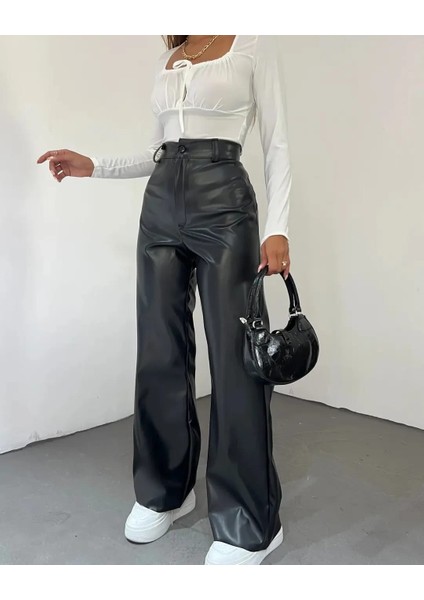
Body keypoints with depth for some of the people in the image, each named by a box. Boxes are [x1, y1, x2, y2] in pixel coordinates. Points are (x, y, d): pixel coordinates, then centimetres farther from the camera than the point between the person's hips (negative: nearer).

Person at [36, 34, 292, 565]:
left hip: (222, 202, -6)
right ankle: (164, 492, 26)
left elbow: (276, 143, -2)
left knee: (236, 357, -5)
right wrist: (93, 166, 9)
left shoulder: (253, 43, 5)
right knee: (160, 354, 6)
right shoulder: (166, 59, 21)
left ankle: (250, 526, 10)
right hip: (161, 206, 6)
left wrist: (277, 227, -14)